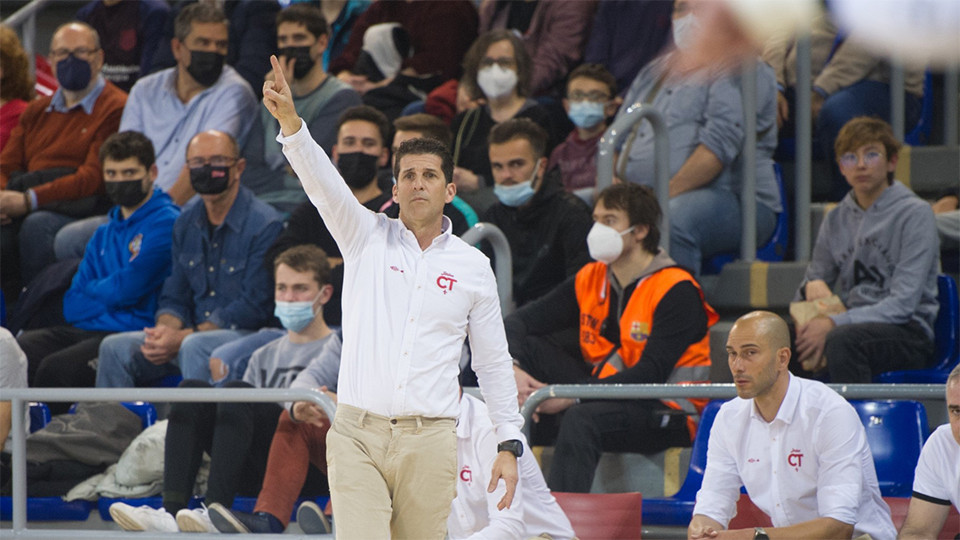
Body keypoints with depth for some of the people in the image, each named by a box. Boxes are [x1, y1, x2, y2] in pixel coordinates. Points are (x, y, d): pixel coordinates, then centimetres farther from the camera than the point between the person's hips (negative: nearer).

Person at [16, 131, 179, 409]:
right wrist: (107, 296, -2)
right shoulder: (104, 234, 25)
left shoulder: (166, 223, -2)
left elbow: (128, 289, -11)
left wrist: (93, 291, 10)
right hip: (87, 330, 8)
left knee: (56, 367, -32)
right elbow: (72, 305, 17)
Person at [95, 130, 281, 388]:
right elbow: (175, 296, 16)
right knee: (115, 347, -11)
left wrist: (184, 337, -18)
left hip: (244, 335, -7)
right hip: (195, 331, 7)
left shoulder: (264, 224, -11)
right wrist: (164, 331, -9)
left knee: (194, 347, -37)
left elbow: (254, 308, -15)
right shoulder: (187, 221, 12)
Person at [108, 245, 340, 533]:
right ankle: (171, 511, -31)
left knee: (238, 393, -27)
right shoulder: (266, 356, 27)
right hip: (256, 471, 6)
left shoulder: (337, 350, 9)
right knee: (192, 390, -13)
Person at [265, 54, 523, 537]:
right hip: (357, 437, -1)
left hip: (429, 442, 1)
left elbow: (494, 362, 13)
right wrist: (290, 123, -29)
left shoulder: (473, 266, 9)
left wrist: (509, 445, 7)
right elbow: (323, 183, -10)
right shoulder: (366, 237, 7)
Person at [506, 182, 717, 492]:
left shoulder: (677, 291, -13)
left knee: (582, 419, -35)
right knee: (528, 347, -7)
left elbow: (650, 376, -23)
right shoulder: (589, 280, 7)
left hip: (666, 412, -7)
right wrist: (511, 371, -19)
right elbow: (518, 323, 4)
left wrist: (569, 396, -29)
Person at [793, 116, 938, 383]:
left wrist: (834, 324, -20)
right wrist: (813, 285, -5)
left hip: (909, 333, -5)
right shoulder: (837, 220, 15)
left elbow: (903, 303, -11)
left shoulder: (915, 214, -3)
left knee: (842, 340, -39)